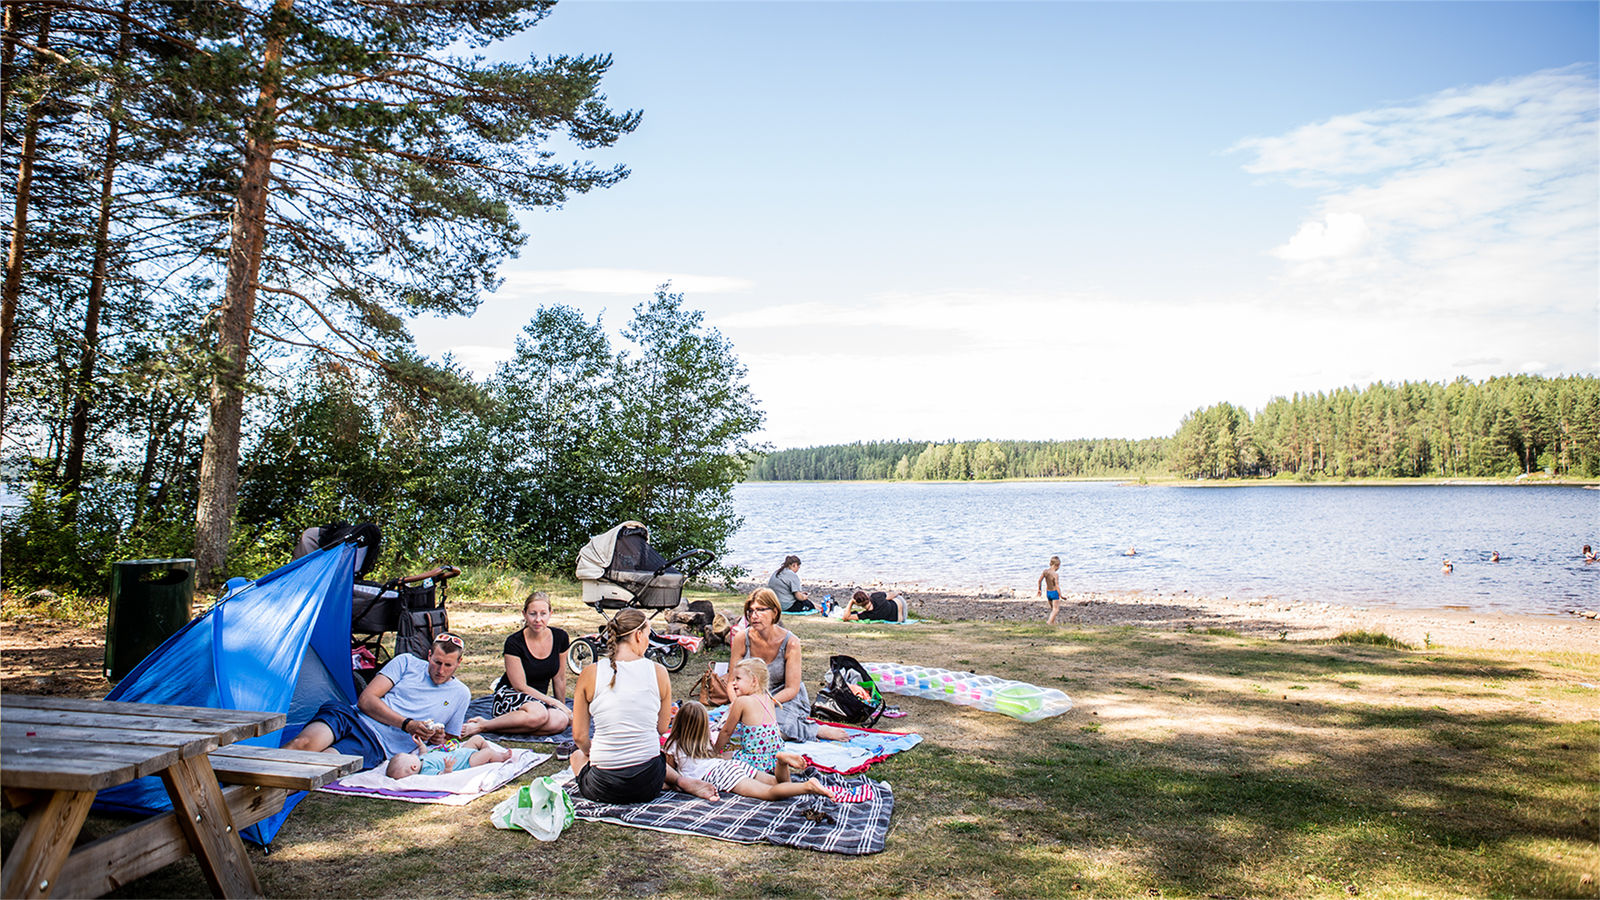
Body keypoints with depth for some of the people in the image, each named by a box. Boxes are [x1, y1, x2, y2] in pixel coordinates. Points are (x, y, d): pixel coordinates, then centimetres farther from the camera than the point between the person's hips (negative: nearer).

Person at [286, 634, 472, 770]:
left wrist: (438, 740, 2)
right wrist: (407, 724, -9)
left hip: (378, 747, -1)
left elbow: (447, 739, 28)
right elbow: (366, 700, 3)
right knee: (302, 743, -34)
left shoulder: (460, 694, 17)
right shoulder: (406, 663, 12)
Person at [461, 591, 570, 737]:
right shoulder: (514, 642, -15)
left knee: (560, 722, -32)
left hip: (539, 699, 5)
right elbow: (520, 686, -14)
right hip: (510, 697, -4)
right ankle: (483, 725, -21)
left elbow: (559, 679, 8)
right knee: (538, 714, -40)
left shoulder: (560, 638, -4)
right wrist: (555, 703, -14)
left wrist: (562, 708, 16)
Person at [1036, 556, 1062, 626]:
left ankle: (1053, 623, 25)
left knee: (1052, 609, 21)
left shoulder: (1045, 571, -2)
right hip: (1054, 592, -7)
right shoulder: (1055, 574, -20)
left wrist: (1039, 590, 16)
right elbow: (1057, 586, -23)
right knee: (1056, 609, -3)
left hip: (1047, 592, 7)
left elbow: (1039, 581, 3)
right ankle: (1049, 621, -20)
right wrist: (1060, 595, -14)